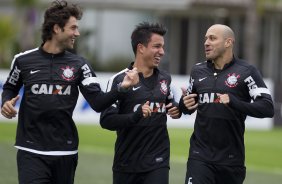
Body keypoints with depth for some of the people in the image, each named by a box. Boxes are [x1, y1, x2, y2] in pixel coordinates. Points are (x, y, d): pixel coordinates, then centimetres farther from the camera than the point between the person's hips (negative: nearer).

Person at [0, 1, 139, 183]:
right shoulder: (24, 60, 0)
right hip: (31, 152, -2)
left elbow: (98, 103, -5)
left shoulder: (79, 64, 3)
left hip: (65, 151, 2)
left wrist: (121, 88, -21)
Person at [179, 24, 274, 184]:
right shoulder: (198, 71, 9)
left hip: (232, 159, -2)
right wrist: (185, 105, -2)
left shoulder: (246, 72, -6)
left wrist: (234, 102, -26)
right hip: (200, 156, 2)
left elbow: (268, 108, -13)